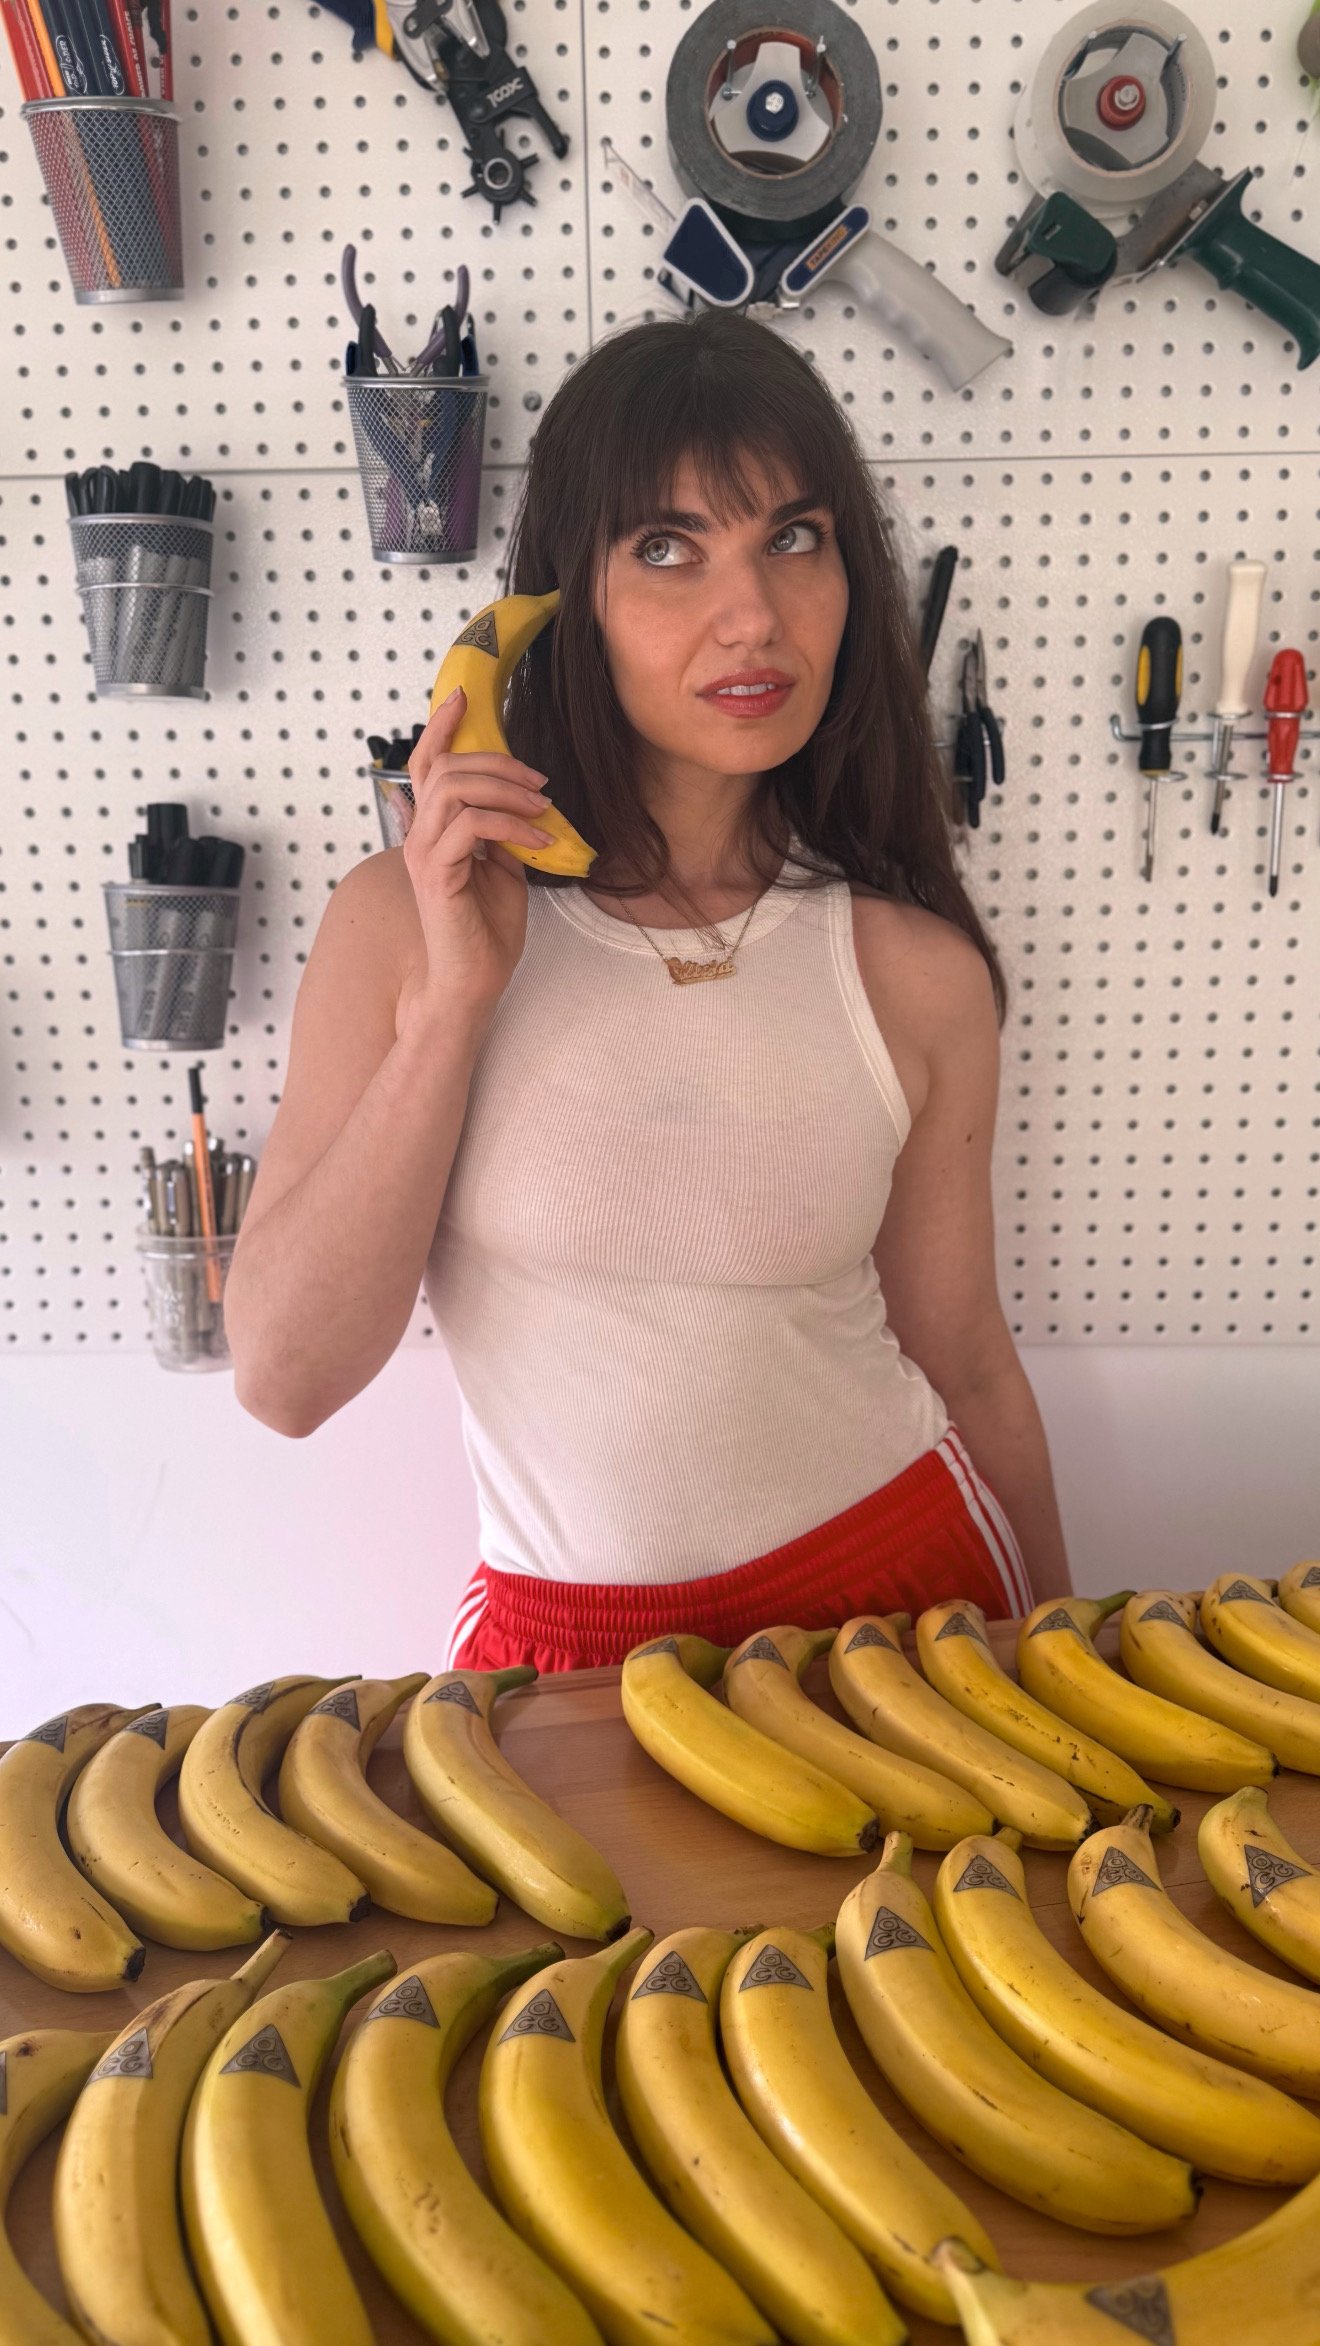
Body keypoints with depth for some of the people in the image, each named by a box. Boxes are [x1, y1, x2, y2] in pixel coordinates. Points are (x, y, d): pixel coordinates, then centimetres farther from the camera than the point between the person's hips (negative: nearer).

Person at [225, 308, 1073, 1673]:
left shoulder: (915, 975, -9)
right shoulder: (405, 921, -11)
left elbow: (966, 1366, 2)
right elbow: (284, 1380, -15)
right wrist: (458, 998, -22)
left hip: (899, 1579, 1)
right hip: (561, 1645, 0)